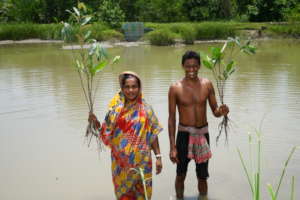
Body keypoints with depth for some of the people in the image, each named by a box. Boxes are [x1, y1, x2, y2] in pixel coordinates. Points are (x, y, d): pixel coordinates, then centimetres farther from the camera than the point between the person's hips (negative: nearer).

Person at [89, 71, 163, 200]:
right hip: (121, 161, 1)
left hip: (141, 160, 0)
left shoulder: (146, 109, -2)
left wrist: (158, 156, -1)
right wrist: (96, 123, -14)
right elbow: (107, 134, 3)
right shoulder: (116, 109, -1)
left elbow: (153, 135, 2)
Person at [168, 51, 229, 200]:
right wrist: (172, 147, -10)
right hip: (184, 134, -1)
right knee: (181, 175, 11)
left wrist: (221, 111, -23)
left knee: (202, 176, 13)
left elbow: (215, 111, 3)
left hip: (203, 134, 2)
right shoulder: (175, 88, -9)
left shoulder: (207, 85, -3)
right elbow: (172, 118, -6)